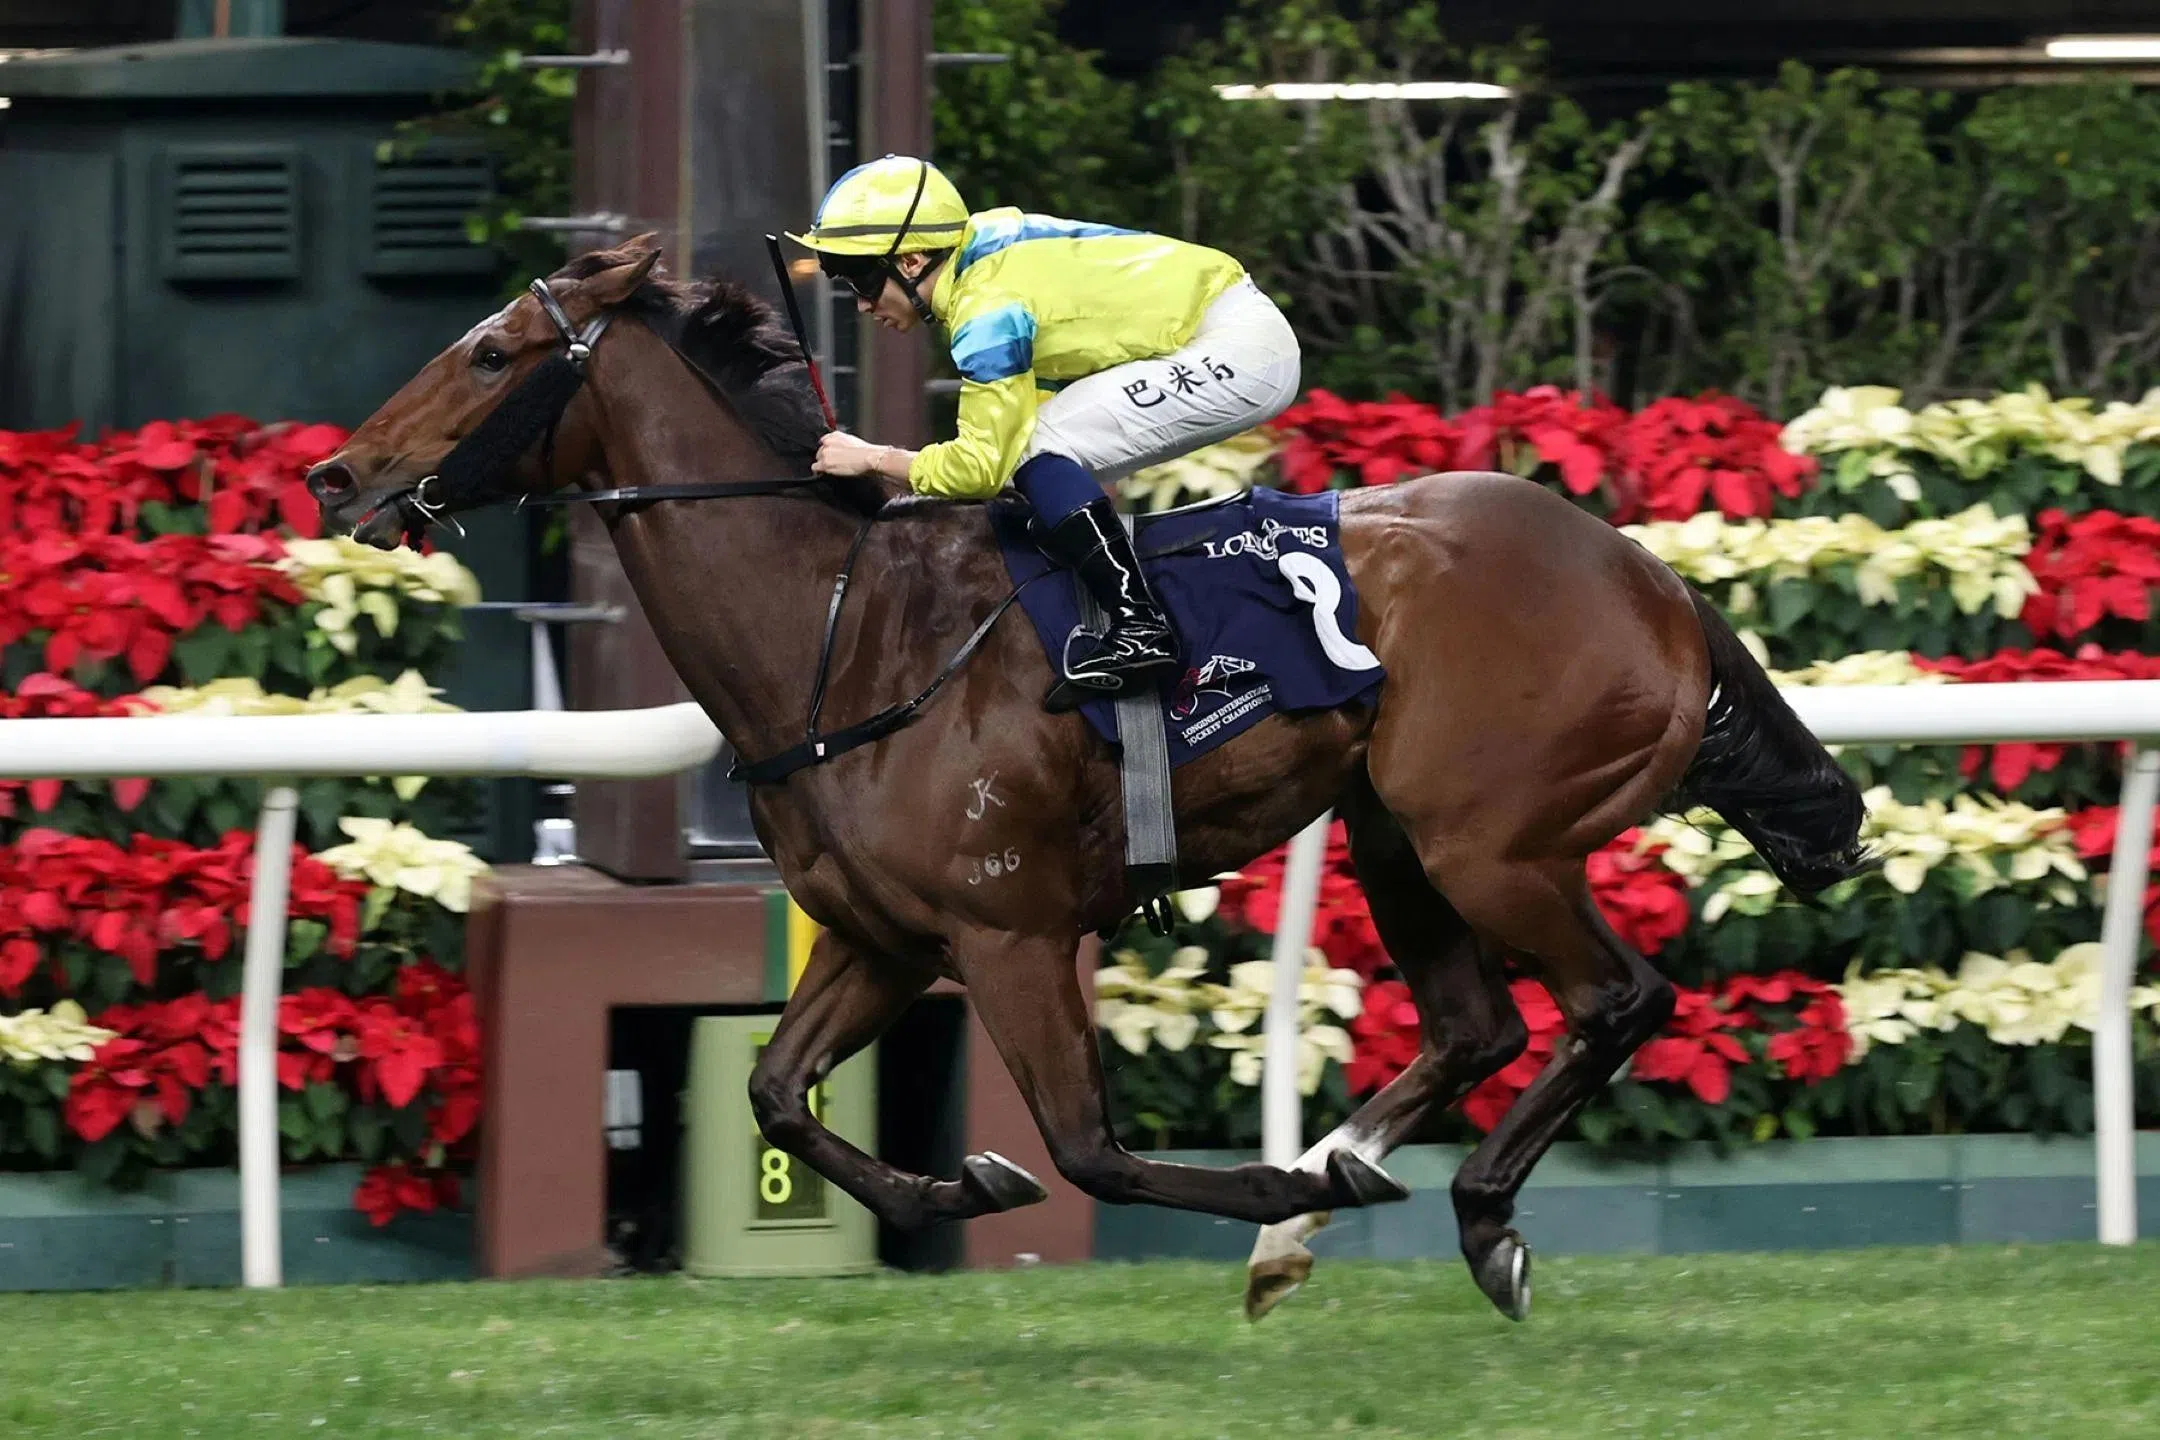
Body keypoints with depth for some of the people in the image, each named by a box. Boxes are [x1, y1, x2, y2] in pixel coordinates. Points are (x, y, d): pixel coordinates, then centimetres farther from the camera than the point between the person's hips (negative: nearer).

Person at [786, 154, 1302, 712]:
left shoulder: (989, 310, -20)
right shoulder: (987, 244, 8)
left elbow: (983, 463, -17)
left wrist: (875, 459, -6)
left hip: (1243, 349, -10)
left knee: (1041, 451, -17)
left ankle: (1140, 631, -19)